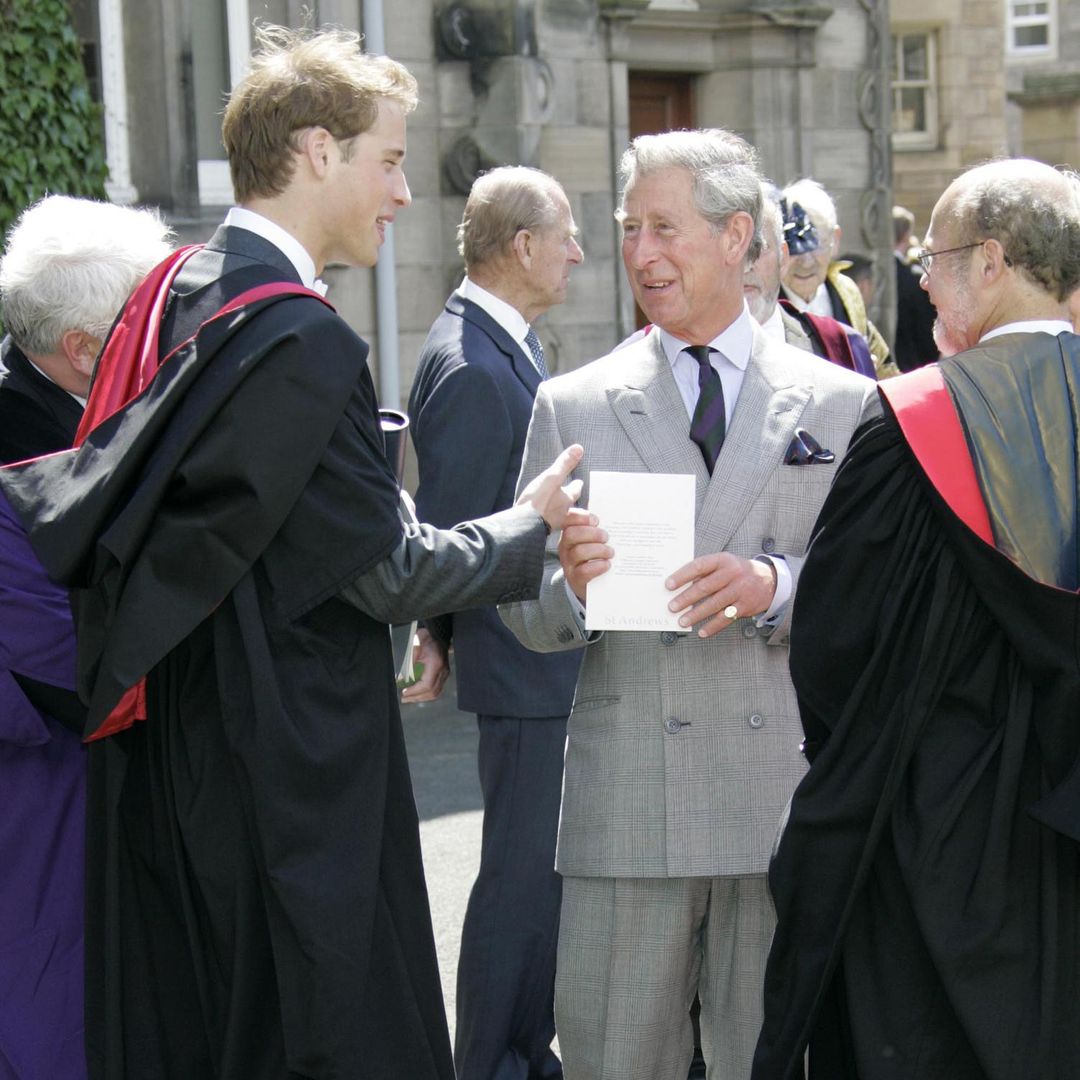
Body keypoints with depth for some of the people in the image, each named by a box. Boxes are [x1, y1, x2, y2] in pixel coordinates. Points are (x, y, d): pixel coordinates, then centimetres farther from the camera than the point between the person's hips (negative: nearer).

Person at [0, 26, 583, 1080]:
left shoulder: (168, 294, 8)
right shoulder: (301, 340, -20)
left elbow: (99, 492, 15)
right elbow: (385, 569, -14)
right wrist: (531, 527, -1)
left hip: (167, 754, 10)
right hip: (288, 772, -9)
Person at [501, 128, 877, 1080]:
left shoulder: (844, 406, 7)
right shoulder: (573, 408, 9)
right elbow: (525, 616, 7)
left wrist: (777, 584, -15)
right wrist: (569, 580, -16)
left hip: (787, 796, 0)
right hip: (623, 804, 0)